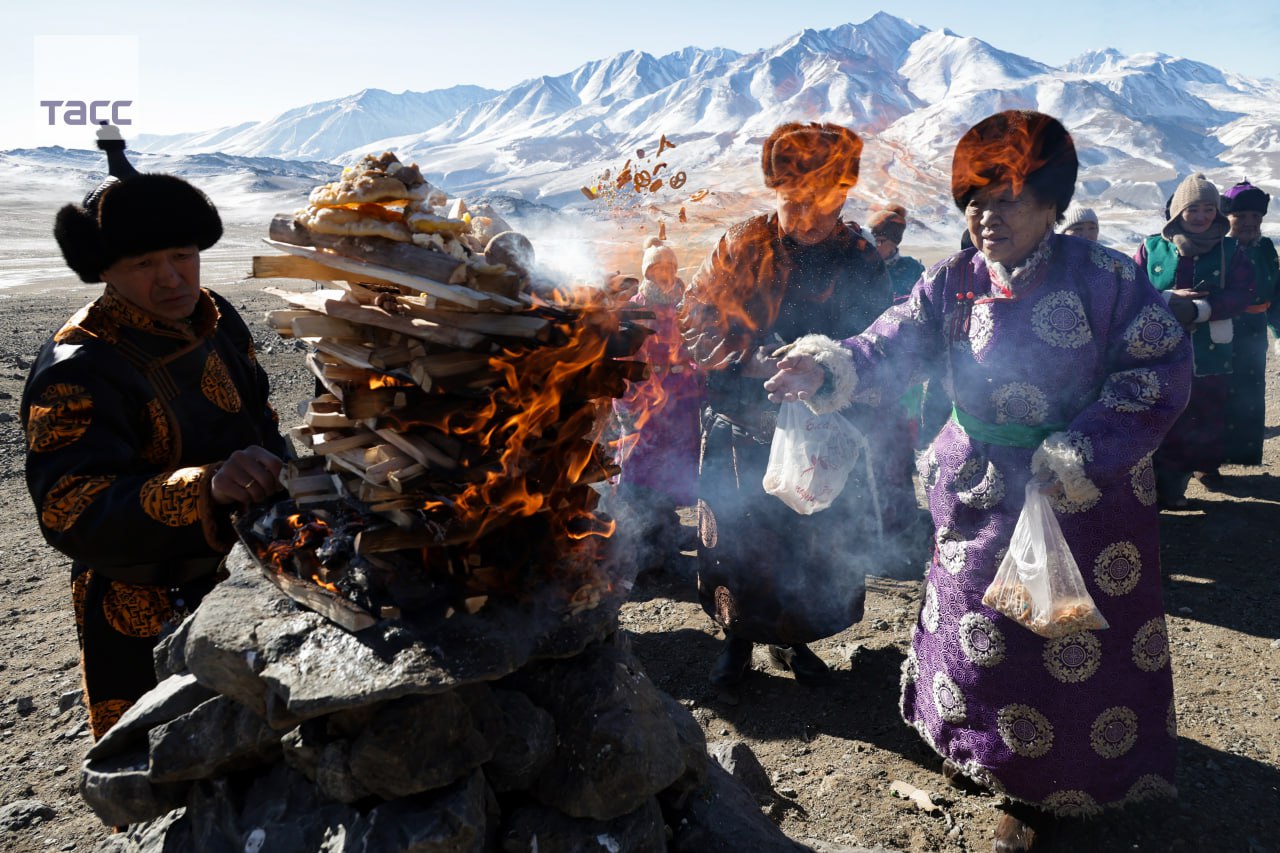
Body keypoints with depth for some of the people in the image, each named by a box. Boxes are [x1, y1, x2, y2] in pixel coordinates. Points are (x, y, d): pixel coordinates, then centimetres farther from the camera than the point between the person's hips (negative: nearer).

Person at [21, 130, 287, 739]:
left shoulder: (218, 320, -2)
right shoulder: (76, 372, -24)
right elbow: (74, 514, -36)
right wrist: (205, 489, -50)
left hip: (243, 581, 7)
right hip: (149, 625, -7)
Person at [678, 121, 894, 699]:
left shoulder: (859, 261, 0)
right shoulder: (739, 249, -3)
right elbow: (694, 323, -3)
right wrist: (750, 362, -17)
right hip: (741, 429, -1)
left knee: (815, 541, 11)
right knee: (737, 538, 7)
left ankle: (793, 639, 35)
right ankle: (737, 640, 30)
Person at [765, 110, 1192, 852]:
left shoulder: (1107, 278, -11)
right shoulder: (953, 284, -3)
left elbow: (1161, 373, -10)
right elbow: (893, 346, -16)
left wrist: (1079, 454, -19)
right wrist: (831, 368, -38)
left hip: (1086, 497, -2)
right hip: (983, 494, 3)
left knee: (1071, 644, 8)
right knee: (979, 628, 15)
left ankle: (1044, 789, 31)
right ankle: (983, 750, 43)